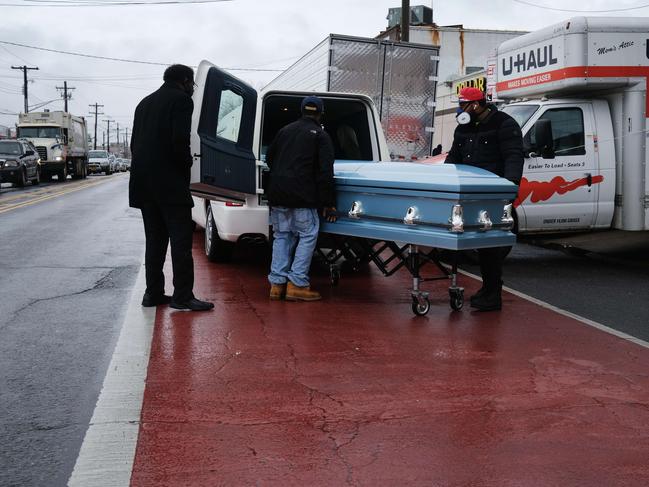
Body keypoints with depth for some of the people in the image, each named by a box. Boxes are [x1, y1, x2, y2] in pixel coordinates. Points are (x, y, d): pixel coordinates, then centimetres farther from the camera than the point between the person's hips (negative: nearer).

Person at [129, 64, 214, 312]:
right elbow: (180, 140, -16)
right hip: (170, 182, -8)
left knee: (155, 239, 12)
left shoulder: (145, 102, 19)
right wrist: (186, 165, -1)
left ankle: (153, 293, 13)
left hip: (143, 182, 8)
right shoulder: (181, 99, -4)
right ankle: (183, 296, -6)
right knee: (181, 238, -5)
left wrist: (146, 169, 14)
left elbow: (135, 142, 15)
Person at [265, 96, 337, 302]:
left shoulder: (285, 130, 16)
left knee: (281, 236, 13)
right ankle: (297, 284, -4)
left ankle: (277, 283, 10)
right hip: (302, 197, -5)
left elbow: (269, 159, 24)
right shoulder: (320, 136, 1)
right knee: (308, 235, 2)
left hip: (277, 194, 6)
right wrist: (328, 204, -4)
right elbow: (325, 172, -5)